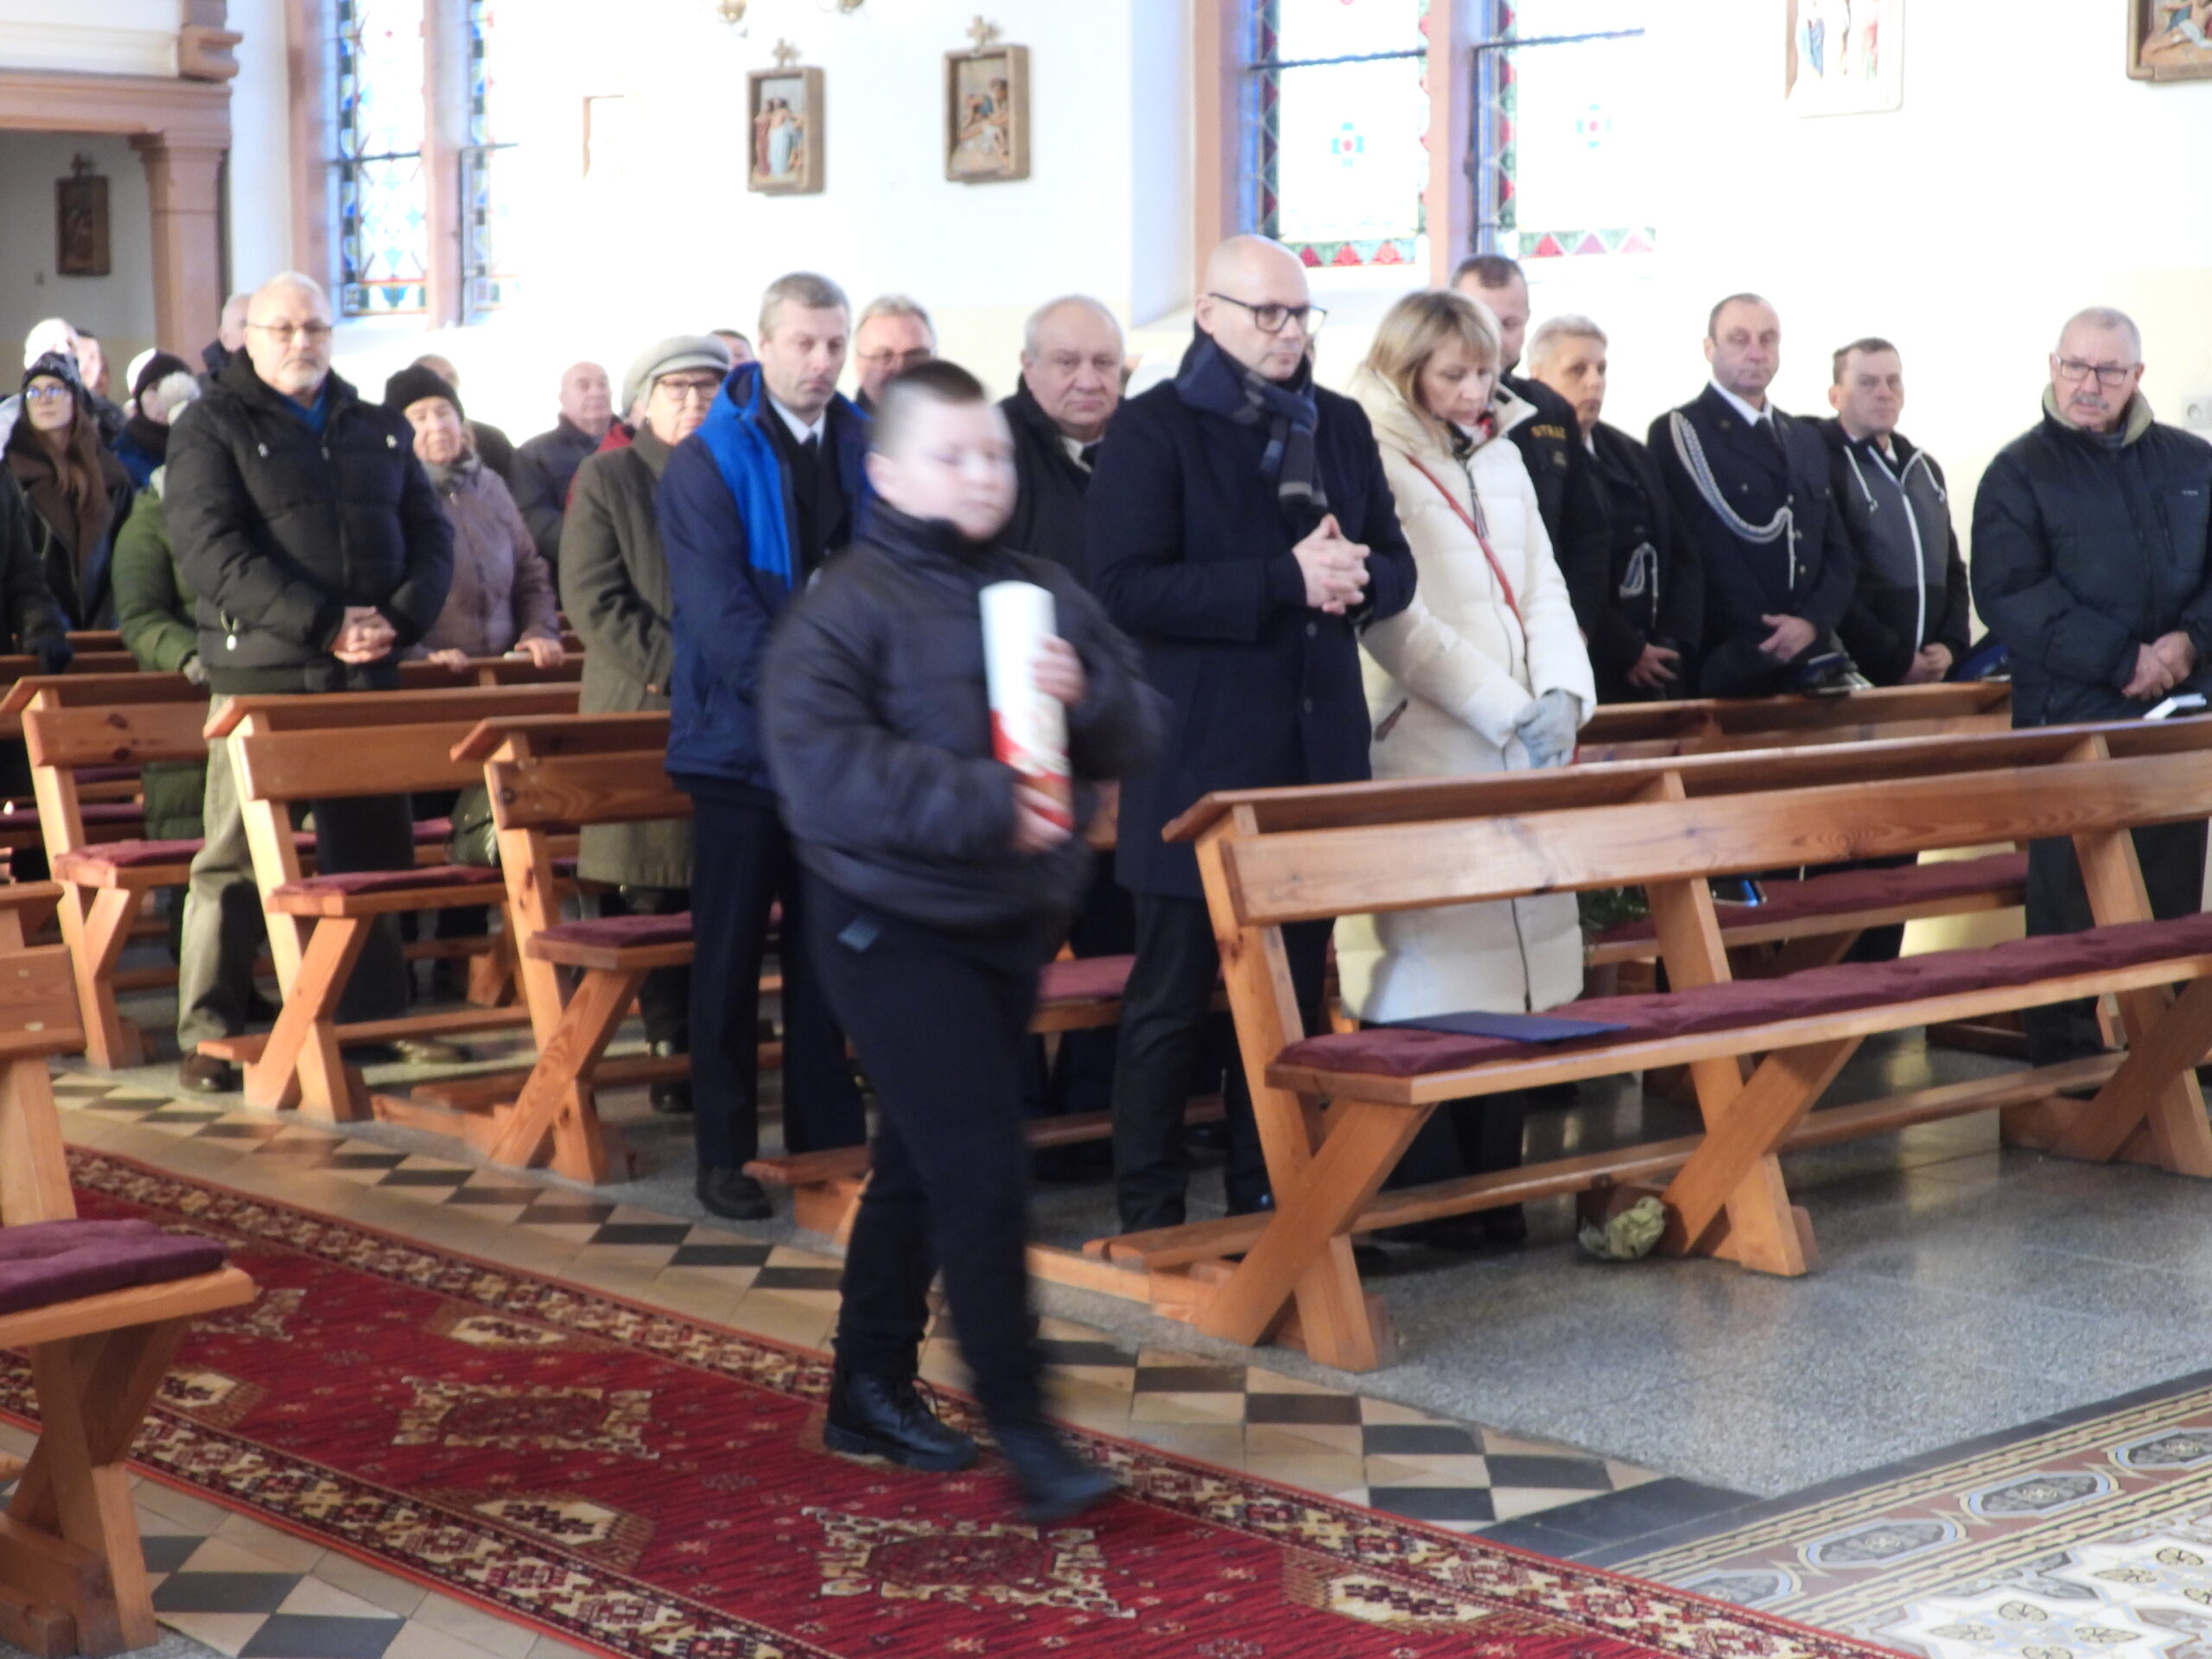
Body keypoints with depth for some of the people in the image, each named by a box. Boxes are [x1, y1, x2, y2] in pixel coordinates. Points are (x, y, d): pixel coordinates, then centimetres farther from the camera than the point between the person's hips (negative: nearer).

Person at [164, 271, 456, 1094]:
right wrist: (322, 622, -20)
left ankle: (377, 1012, 21)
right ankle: (208, 1032, 5)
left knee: (374, 849, 11)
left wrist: (399, 619, -10)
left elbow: (430, 534, 10)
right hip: (261, 673, -5)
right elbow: (212, 550, -14)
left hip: (367, 675, 5)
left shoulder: (379, 430, 15)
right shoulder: (211, 428, -1)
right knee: (235, 857, -2)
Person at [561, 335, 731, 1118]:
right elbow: (593, 598, -5)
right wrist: (678, 671, -13)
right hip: (648, 721, -3)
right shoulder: (606, 478, 4)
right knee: (656, 890, -2)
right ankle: (672, 1052, 4)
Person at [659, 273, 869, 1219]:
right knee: (732, 958, 4)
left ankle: (828, 1142, 18)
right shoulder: (707, 460, -7)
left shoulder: (865, 451, 7)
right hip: (742, 741, -4)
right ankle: (724, 1156, 11)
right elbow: (718, 610, -15)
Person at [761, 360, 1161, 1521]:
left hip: (1011, 923, 7)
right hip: (897, 930, -7)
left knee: (922, 1164, 16)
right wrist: (986, 804, -28)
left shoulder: (1044, 593, 8)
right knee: (980, 1171, -11)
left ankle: (870, 1391, 29)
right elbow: (817, 759, -24)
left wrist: (1087, 693, -15)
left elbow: (1138, 735, 9)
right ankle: (1019, 1425, -4)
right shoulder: (851, 603, -11)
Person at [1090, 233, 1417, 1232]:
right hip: (1198, 758, -5)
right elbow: (1124, 588, -17)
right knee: (1173, 999, 2)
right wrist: (1285, 580, -22)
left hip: (1318, 753, 6)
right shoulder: (1153, 431, -6)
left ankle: (1265, 1200, 21)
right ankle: (1150, 1213, 11)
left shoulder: (1339, 426, 12)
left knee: (1290, 993, 11)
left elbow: (1395, 565, 14)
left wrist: (1356, 578, -11)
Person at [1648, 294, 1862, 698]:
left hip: (1813, 660, 6)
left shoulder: (1807, 441, 18)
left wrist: (1813, 620, -5)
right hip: (1727, 670, -6)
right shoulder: (1676, 435, -3)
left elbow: (1839, 550, 15)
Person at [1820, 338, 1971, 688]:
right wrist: (1896, 662, -14)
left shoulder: (1925, 468, 19)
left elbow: (1952, 567, 22)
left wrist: (1952, 645, 5)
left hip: (1933, 674, 6)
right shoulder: (1821, 465, -7)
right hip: (1860, 678, -6)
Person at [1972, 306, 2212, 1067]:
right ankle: (2066, 1064, 6)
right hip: (2071, 719, -4)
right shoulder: (2019, 473, -2)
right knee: (2071, 902, -1)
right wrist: (2121, 660, -18)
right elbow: (2009, 595, -12)